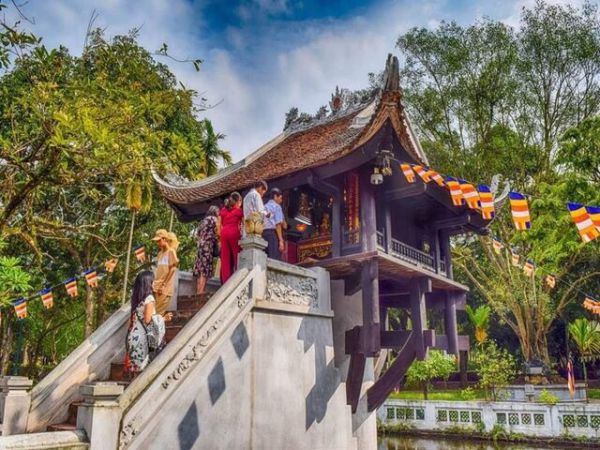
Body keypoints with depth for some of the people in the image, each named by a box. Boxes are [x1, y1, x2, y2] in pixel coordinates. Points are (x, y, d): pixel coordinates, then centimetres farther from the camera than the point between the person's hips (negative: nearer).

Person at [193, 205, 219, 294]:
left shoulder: (204, 220, 23)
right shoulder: (214, 219, 1)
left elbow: (198, 235, 21)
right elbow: (217, 233, -5)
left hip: (201, 245, 8)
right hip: (208, 245, -8)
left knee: (200, 270, 3)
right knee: (205, 271, -13)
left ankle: (199, 292, -2)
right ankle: (201, 292, -19)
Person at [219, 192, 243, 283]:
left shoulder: (223, 210, 16)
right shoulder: (238, 210, 5)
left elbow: (219, 224, 13)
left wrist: (221, 234, 16)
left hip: (224, 234, 4)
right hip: (234, 233, -4)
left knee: (225, 258, 4)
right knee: (236, 256, 0)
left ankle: (225, 280, 4)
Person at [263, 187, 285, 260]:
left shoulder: (264, 207, 20)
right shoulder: (276, 206, 1)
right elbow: (278, 224, -9)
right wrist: (281, 240, -13)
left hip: (263, 233, 7)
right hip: (273, 233, -7)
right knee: (275, 259, -11)